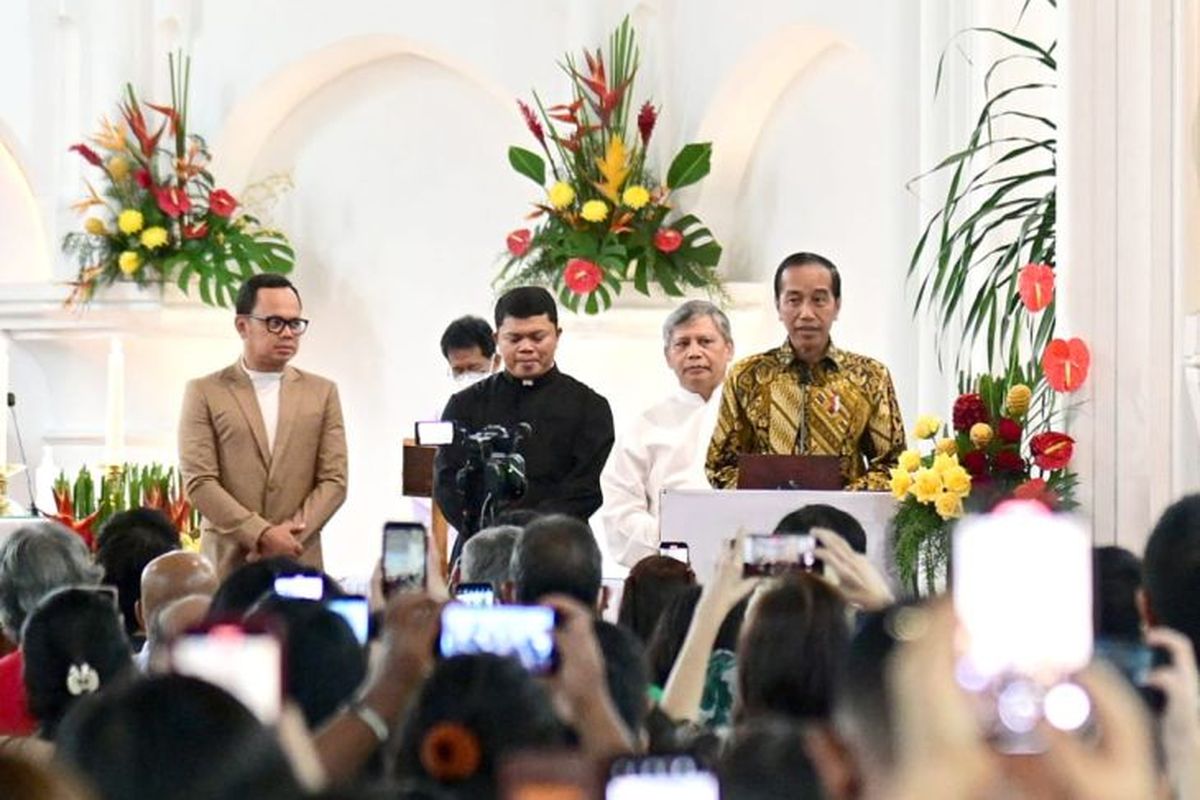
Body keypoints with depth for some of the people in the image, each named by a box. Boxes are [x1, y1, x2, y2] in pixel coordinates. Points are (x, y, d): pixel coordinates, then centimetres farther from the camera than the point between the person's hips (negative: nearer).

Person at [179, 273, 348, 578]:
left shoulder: (322, 393, 11)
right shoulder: (205, 393, 4)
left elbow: (334, 480, 6)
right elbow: (199, 482, -4)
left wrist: (287, 537, -9)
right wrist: (262, 535, -13)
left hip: (299, 564, 2)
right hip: (227, 563, -2)